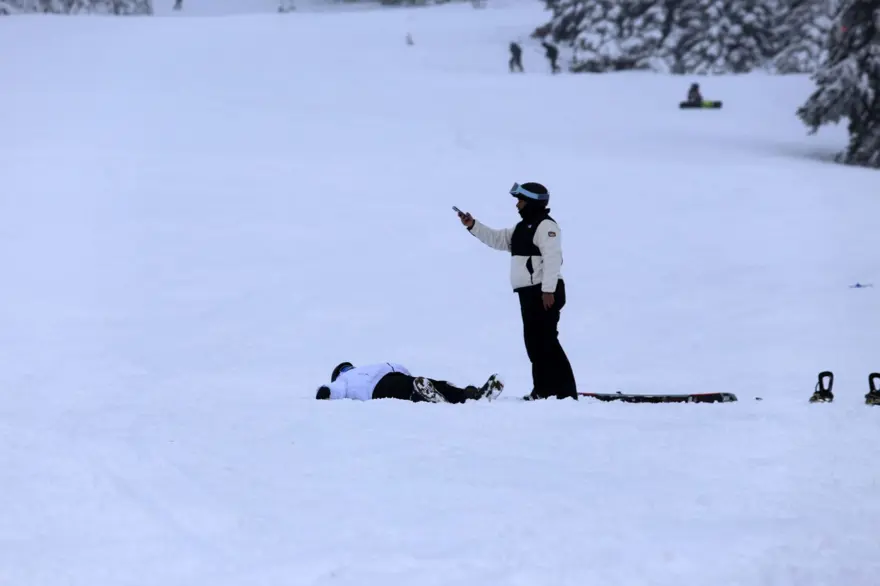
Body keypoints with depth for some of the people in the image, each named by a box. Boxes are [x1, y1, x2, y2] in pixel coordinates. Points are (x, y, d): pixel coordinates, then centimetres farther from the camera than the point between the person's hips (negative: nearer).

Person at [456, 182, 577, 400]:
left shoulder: (546, 226, -12)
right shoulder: (523, 228, 21)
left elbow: (552, 259, -20)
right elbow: (497, 239, 24)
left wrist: (548, 290, -26)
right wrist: (473, 226, 13)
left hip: (544, 293, -10)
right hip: (529, 293, 10)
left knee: (545, 341, -14)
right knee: (533, 341, 10)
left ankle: (564, 391, -15)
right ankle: (544, 390, 14)